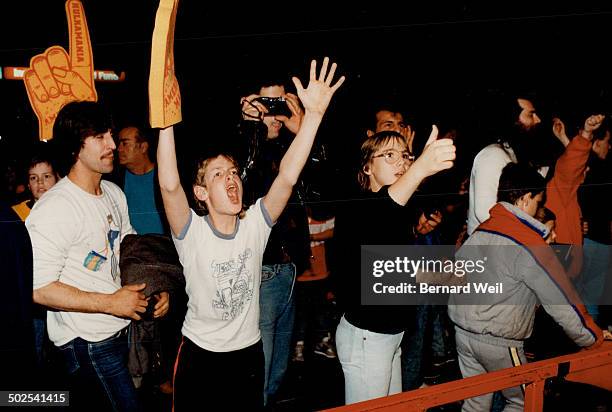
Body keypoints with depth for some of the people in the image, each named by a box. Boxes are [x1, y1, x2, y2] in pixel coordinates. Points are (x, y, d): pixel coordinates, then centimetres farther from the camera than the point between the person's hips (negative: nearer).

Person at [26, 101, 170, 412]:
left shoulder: (115, 194, 7)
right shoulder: (53, 208, -20)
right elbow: (39, 288, -22)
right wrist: (110, 302, -20)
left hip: (121, 328, 8)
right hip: (87, 341, -7)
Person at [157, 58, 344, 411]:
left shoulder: (255, 224, -9)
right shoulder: (191, 232, -15)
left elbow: (288, 177, -22)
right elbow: (169, 184, -33)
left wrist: (314, 113, -30)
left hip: (249, 353, 2)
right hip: (200, 355, -2)